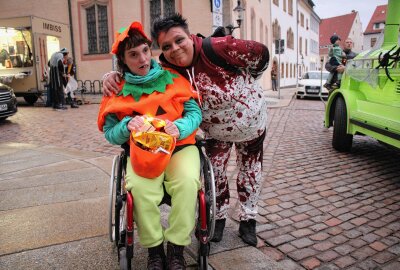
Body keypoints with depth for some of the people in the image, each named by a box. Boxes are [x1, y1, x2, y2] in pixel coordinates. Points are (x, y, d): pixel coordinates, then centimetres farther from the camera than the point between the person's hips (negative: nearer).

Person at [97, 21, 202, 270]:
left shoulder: (173, 77, 4)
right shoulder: (118, 89, 6)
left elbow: (195, 112, 1)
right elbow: (110, 133, 4)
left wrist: (179, 127, -19)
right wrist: (128, 126, -17)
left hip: (180, 146, 0)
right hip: (141, 150, 1)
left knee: (188, 182, -30)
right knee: (141, 188, -30)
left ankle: (176, 250, -11)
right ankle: (154, 249, -7)